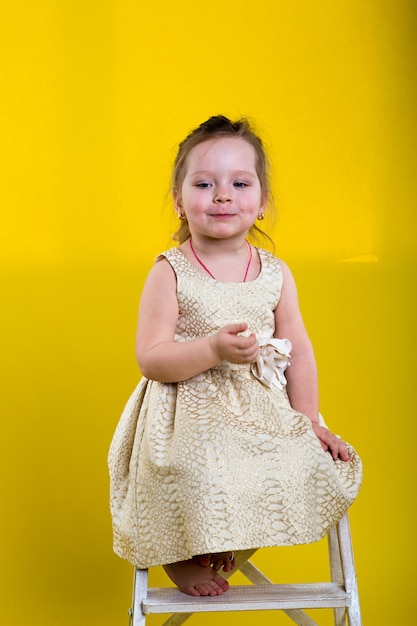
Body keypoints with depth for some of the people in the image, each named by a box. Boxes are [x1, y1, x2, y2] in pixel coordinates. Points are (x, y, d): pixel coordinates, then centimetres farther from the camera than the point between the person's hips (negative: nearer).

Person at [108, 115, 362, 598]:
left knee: (314, 464, -12)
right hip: (188, 412, -4)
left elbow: (298, 351, 8)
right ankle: (179, 555, 6)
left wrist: (309, 421, 2)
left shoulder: (275, 273, 3)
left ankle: (228, 543, 13)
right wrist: (213, 349, -28)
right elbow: (150, 358, -13)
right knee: (196, 473, -29)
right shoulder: (170, 273, -8)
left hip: (263, 412, 5)